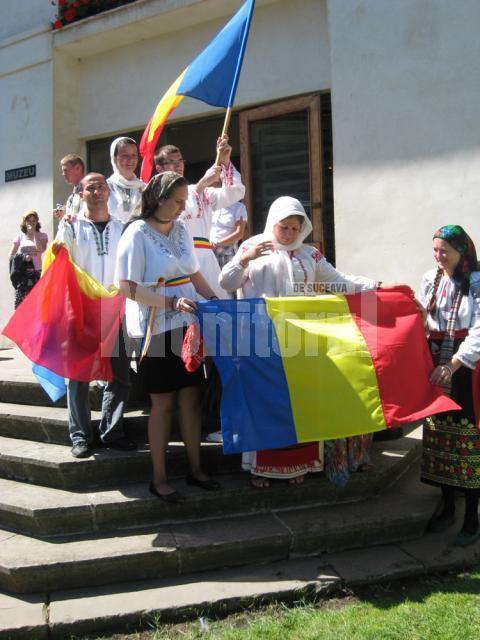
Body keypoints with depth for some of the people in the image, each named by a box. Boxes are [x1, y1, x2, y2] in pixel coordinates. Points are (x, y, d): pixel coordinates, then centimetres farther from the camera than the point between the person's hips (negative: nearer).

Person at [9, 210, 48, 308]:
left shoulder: (42, 236, 7)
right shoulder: (20, 237, 9)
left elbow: (41, 249, -13)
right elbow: (11, 256, 8)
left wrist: (34, 233, -7)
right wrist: (23, 257, -9)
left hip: (37, 273, -1)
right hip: (22, 273, 1)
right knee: (20, 301, -6)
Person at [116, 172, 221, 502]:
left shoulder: (181, 228, 10)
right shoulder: (138, 233, -10)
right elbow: (128, 287, -15)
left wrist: (214, 299, 7)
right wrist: (172, 303, -21)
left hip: (186, 324, 6)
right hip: (156, 329, -6)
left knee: (191, 397, 9)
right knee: (163, 402, 2)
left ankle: (195, 468, 23)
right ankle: (159, 478, 16)